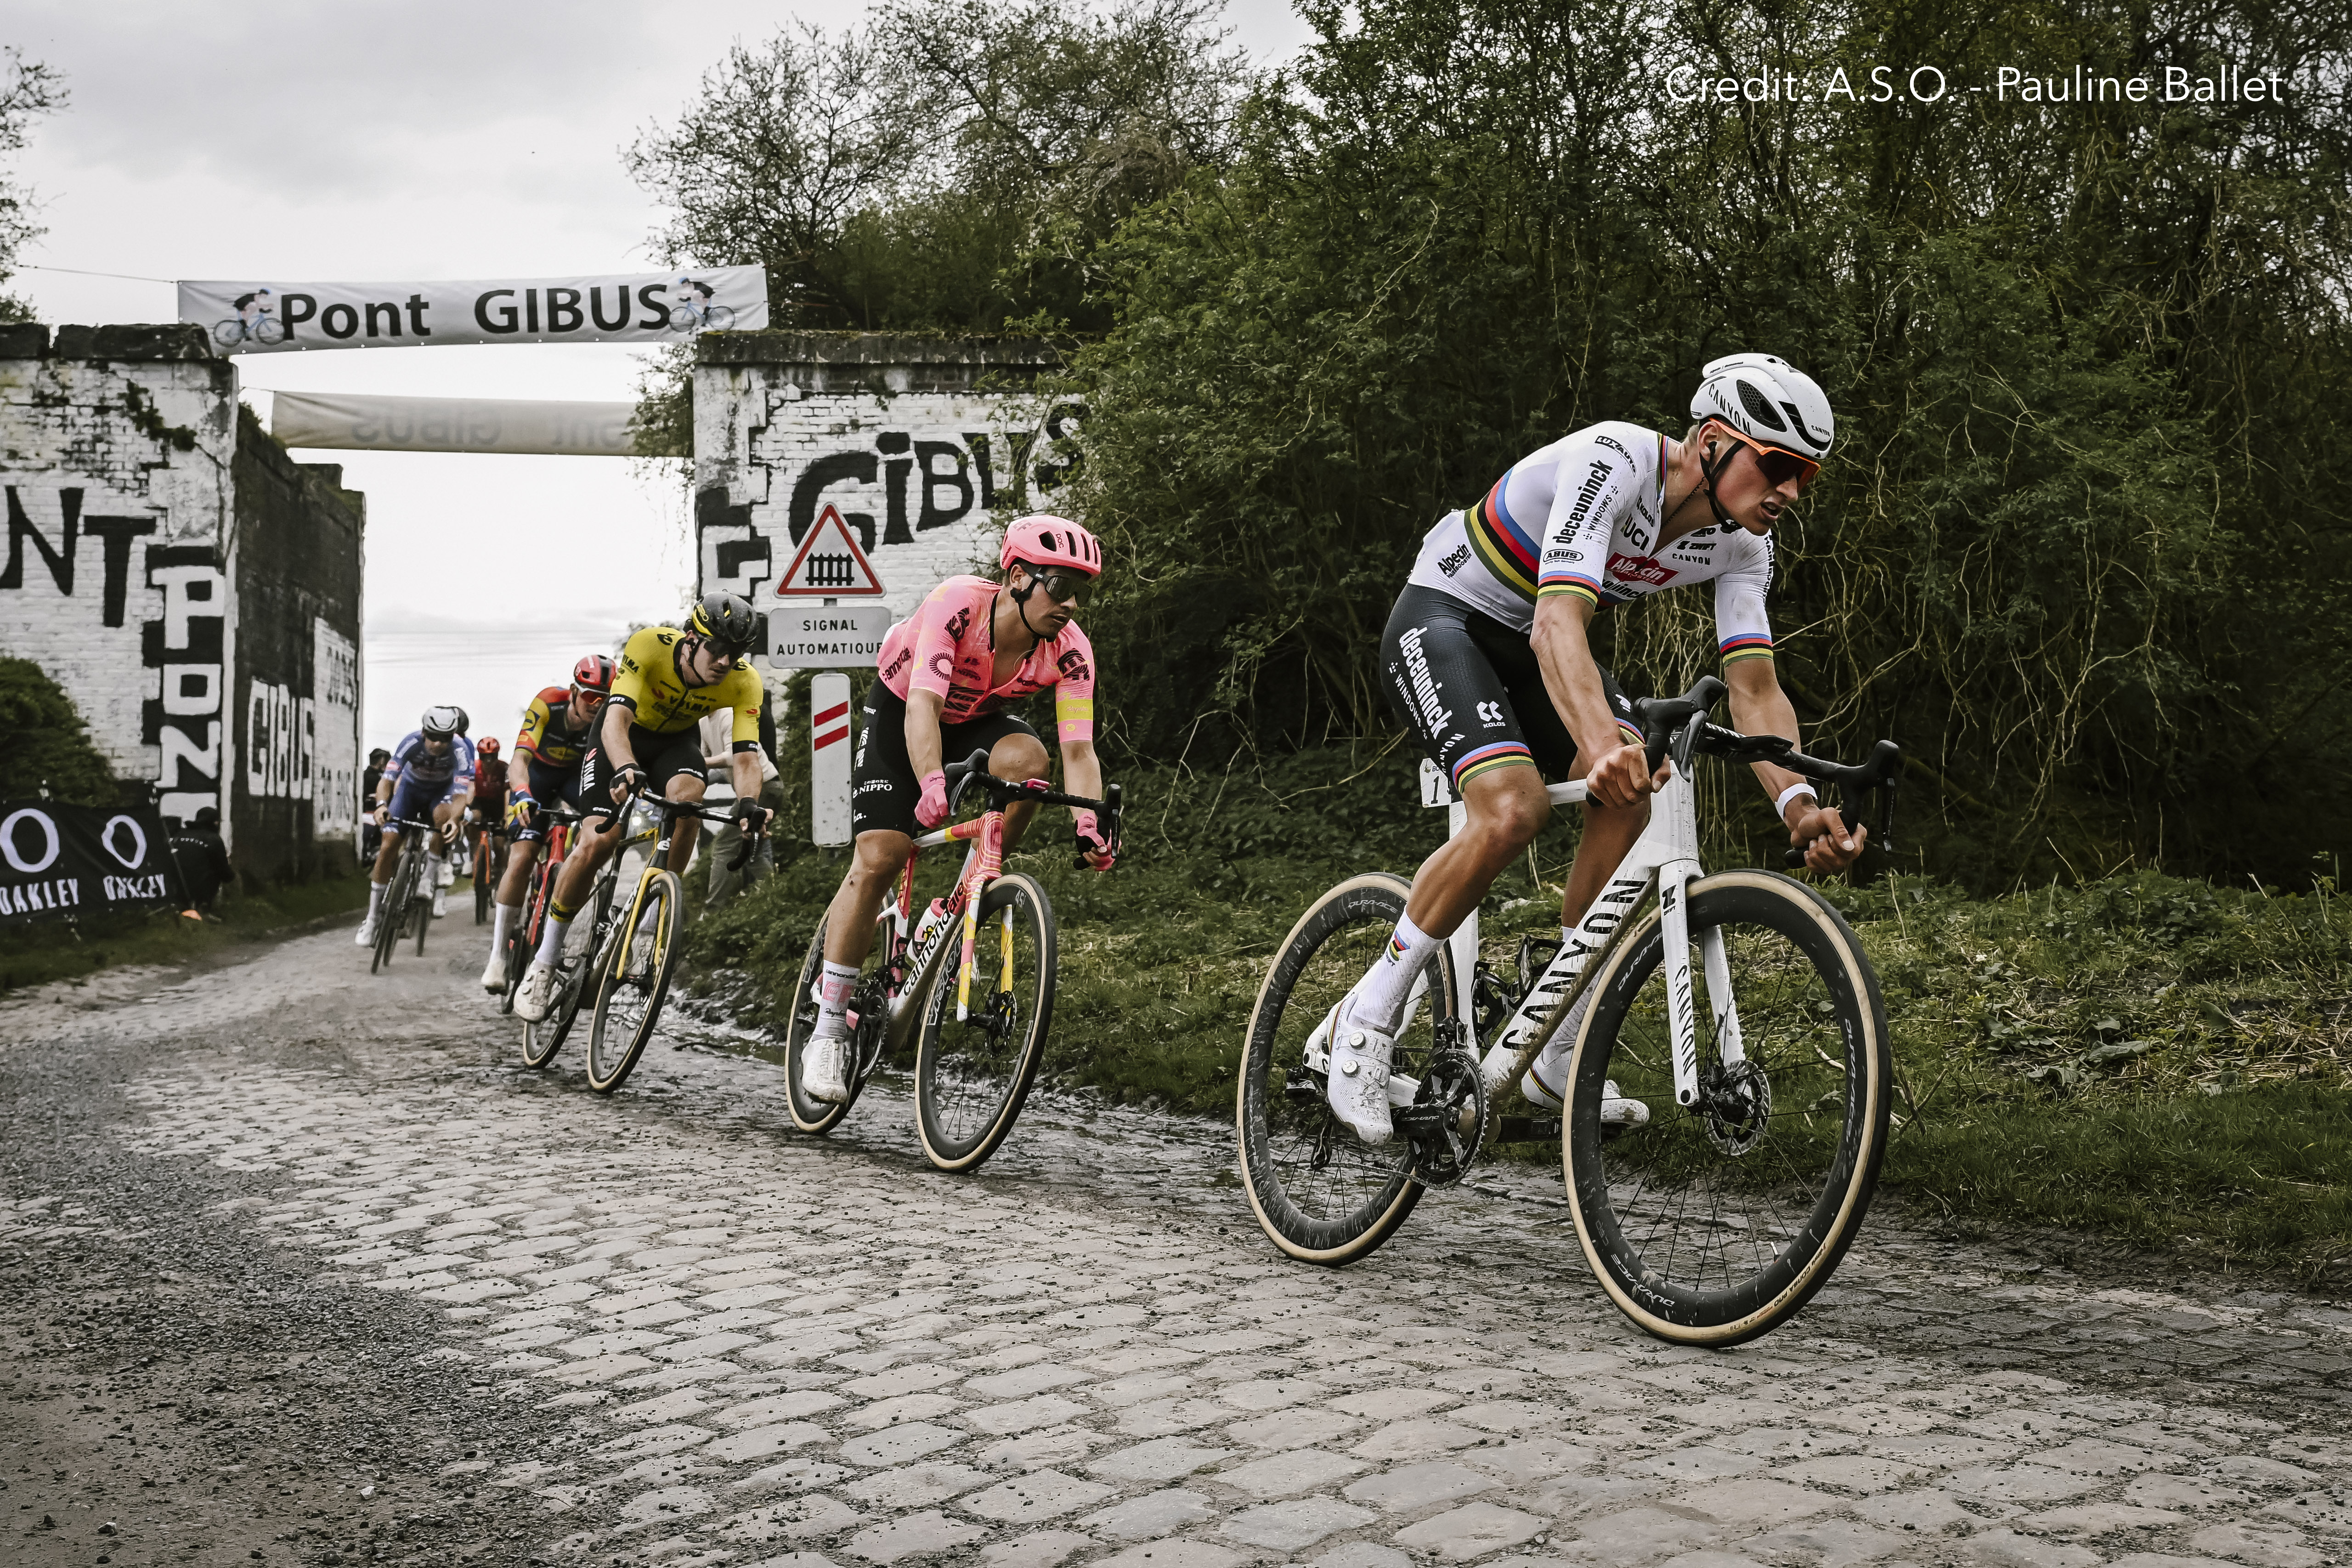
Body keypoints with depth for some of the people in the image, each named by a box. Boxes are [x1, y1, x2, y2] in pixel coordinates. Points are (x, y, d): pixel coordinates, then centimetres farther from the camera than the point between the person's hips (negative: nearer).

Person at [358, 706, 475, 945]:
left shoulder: (461, 750, -33)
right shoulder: (411, 742, -31)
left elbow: (461, 793, -38)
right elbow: (387, 779, -32)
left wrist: (455, 820, -57)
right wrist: (381, 805, -52)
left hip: (442, 790, -1)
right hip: (411, 788, 1)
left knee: (443, 814, -37)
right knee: (388, 847, -10)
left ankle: (432, 880, -19)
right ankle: (372, 918, 2)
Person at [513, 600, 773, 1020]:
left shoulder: (744, 681, -27)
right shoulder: (649, 646, -35)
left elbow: (746, 755, -32)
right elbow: (617, 720, -44)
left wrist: (748, 803, -53)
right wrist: (626, 770, -64)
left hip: (678, 740, 2)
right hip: (624, 735, -2)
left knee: (688, 797, -32)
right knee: (597, 844, -16)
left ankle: (649, 924, -17)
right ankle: (545, 962, 2)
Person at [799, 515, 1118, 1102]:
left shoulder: (1070, 651, -23)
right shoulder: (957, 603, -34)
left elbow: (1078, 750, -27)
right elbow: (923, 706, -43)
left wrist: (1091, 826, -44)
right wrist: (932, 784, -59)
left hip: (977, 722, 3)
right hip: (899, 713, -3)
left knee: (1026, 758, -31)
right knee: (877, 860, -15)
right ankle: (828, 1031, -5)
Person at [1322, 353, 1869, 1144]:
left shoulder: (1741, 544, -9)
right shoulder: (1614, 461, -31)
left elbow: (1755, 688, -14)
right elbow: (1559, 622, -43)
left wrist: (1799, 803, -33)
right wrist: (1601, 740, -61)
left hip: (1530, 647, 7)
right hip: (1441, 622, -7)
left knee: (1631, 797, -17)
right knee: (1513, 806, -30)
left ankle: (1555, 1060, -6)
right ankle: (1366, 1020, -13)